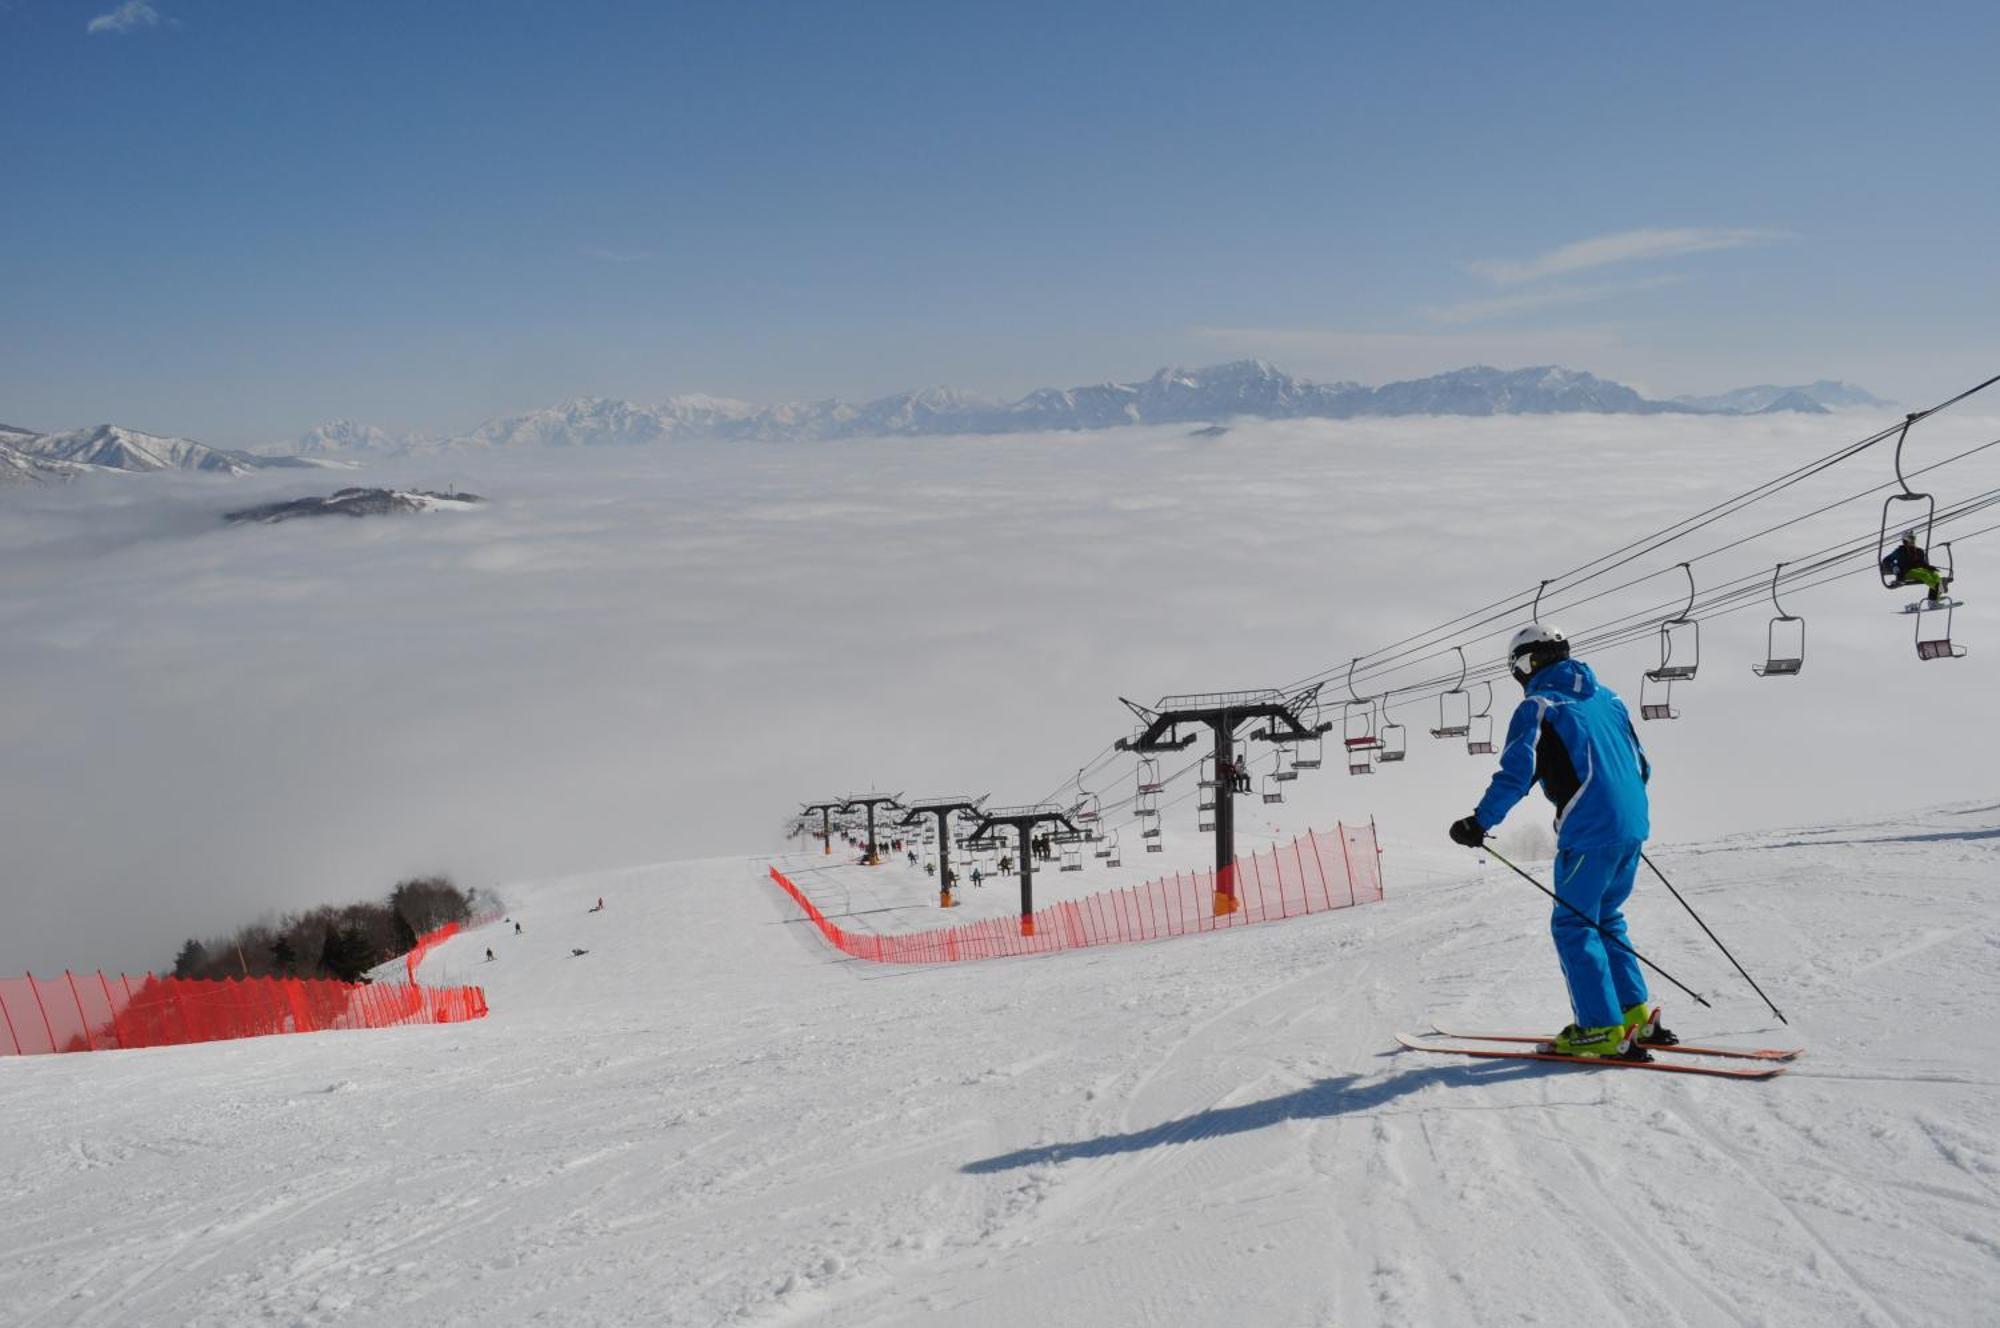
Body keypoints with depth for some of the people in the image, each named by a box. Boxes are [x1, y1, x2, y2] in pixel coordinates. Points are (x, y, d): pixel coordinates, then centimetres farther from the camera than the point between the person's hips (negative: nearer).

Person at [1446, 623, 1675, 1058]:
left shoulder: (1537, 706, -4)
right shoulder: (1606, 697, 18)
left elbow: (1517, 773, -15)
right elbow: (1641, 766, 23)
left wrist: (1479, 822, -9)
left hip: (1588, 833, -7)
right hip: (1633, 827, 7)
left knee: (1574, 926, 1)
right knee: (1605, 919, 20)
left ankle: (1602, 1030, -3)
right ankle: (1636, 1013, 18)